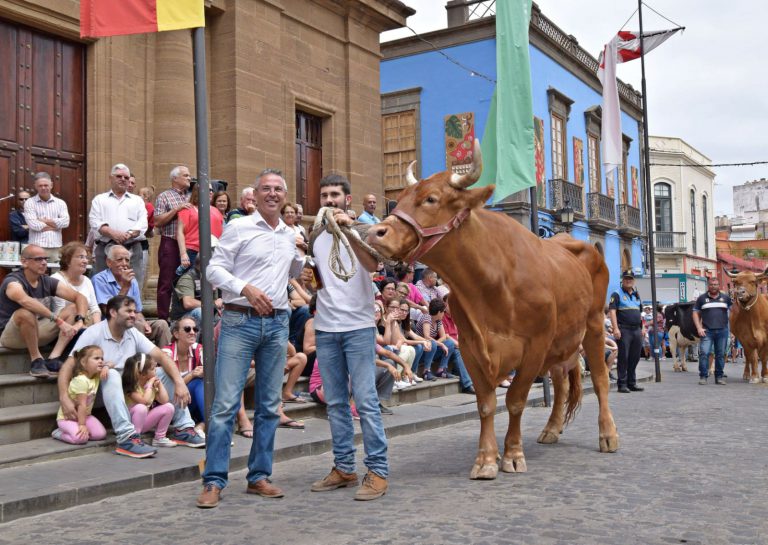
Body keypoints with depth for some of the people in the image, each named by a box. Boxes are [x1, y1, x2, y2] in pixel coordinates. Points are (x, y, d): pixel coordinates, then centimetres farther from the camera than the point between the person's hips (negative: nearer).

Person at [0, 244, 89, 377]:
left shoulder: (48, 282, 2)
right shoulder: (13, 282, -17)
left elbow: (80, 298, -4)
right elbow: (26, 301, -41)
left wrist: (80, 321, -25)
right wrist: (58, 321, -47)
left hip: (38, 332, 7)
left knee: (74, 309, -9)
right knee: (25, 313, -37)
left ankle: (53, 360, -23)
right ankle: (36, 360, -19)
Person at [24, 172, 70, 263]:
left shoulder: (60, 203, 12)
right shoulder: (30, 203, 4)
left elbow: (65, 222, -2)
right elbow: (33, 224, -9)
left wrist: (45, 221, -5)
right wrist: (55, 225, -3)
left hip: (56, 247, 3)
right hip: (37, 247, -2)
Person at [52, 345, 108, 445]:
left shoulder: (97, 376, -2)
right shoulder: (81, 380, -25)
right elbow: (81, 405, -25)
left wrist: (106, 367, -14)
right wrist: (82, 425, -25)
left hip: (84, 415, 7)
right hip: (67, 417, -7)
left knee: (101, 434, -13)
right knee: (81, 438, -29)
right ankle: (59, 433, -1)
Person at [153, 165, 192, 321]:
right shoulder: (164, 197, 1)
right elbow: (157, 222, -7)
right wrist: (176, 209, -13)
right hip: (170, 244, -5)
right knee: (166, 283, -2)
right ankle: (163, 319, 2)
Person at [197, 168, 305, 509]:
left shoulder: (290, 236, 14)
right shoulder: (238, 228, -1)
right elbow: (214, 269, -6)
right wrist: (246, 288, -19)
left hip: (277, 324, 5)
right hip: (239, 322, -5)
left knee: (269, 404, 8)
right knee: (226, 402, -7)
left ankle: (259, 476, 18)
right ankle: (214, 481, 1)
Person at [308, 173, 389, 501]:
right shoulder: (315, 236, 13)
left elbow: (372, 264, -21)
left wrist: (348, 229, -29)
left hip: (358, 327, -5)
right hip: (325, 329, 5)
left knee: (365, 400, -7)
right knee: (335, 402, 10)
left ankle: (377, 471, -1)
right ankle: (344, 468, 19)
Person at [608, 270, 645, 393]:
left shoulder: (637, 295, 19)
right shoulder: (617, 294, -2)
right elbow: (612, 311, -11)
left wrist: (641, 328, 17)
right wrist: (615, 328, -20)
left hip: (636, 330, 6)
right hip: (624, 330, -6)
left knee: (635, 357, 8)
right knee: (623, 357, -5)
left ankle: (632, 383, 17)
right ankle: (622, 384, 0)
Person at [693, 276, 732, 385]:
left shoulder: (725, 298, 11)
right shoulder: (702, 298, 7)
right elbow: (695, 313, 7)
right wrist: (699, 328, -3)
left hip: (722, 331, 2)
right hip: (707, 331, -1)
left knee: (720, 354, 6)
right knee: (704, 353, -10)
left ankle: (719, 377, 14)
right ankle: (703, 376, -4)